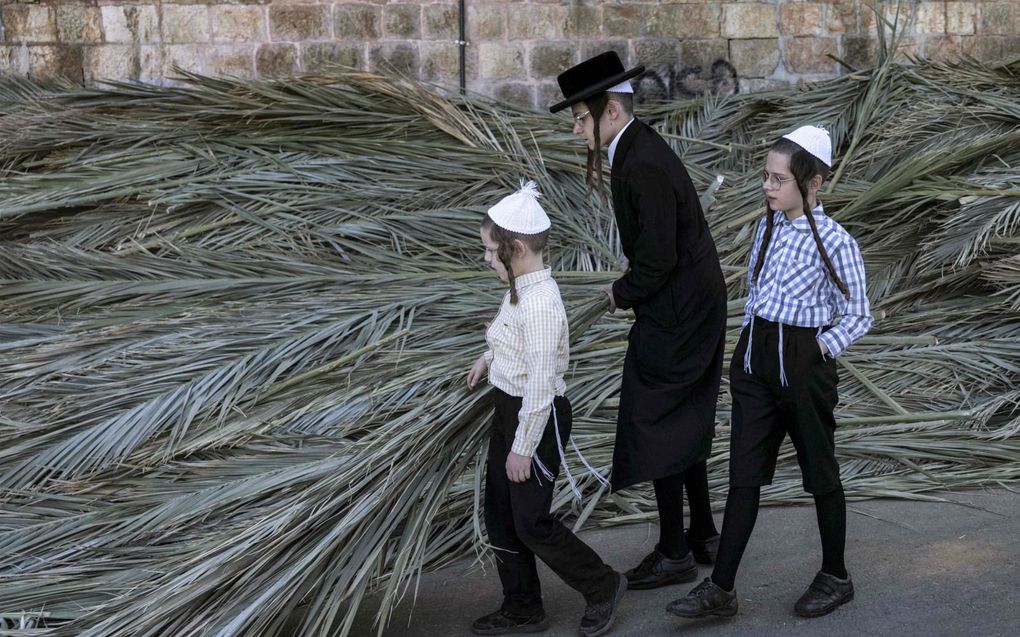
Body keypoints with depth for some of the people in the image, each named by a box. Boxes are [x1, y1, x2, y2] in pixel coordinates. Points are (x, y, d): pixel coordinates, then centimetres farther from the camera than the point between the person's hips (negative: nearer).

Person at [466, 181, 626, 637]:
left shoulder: (540, 302, -26)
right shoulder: (520, 288, 2)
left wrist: (523, 448, -21)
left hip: (537, 416, -9)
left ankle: (603, 587, 21)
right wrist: (490, 358, 7)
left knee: (530, 521, 1)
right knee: (499, 513, 15)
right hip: (508, 407, 9)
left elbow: (541, 382, -25)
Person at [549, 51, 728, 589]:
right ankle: (703, 534, 31)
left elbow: (657, 258, -25)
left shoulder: (642, 166, -24)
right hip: (696, 305, 10)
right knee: (685, 422, 19)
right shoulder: (641, 147, 8)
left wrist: (622, 294, -9)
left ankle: (675, 554, 12)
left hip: (674, 315, -10)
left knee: (655, 425, 1)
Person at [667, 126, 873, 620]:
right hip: (756, 357, 6)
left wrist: (821, 348, -14)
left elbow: (857, 317, -7)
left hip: (803, 364, -6)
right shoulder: (768, 228, 6)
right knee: (743, 474, 5)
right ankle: (720, 588, 8)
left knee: (819, 471, 10)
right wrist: (748, 342, 9)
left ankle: (835, 577, 28)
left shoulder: (834, 242, -13)